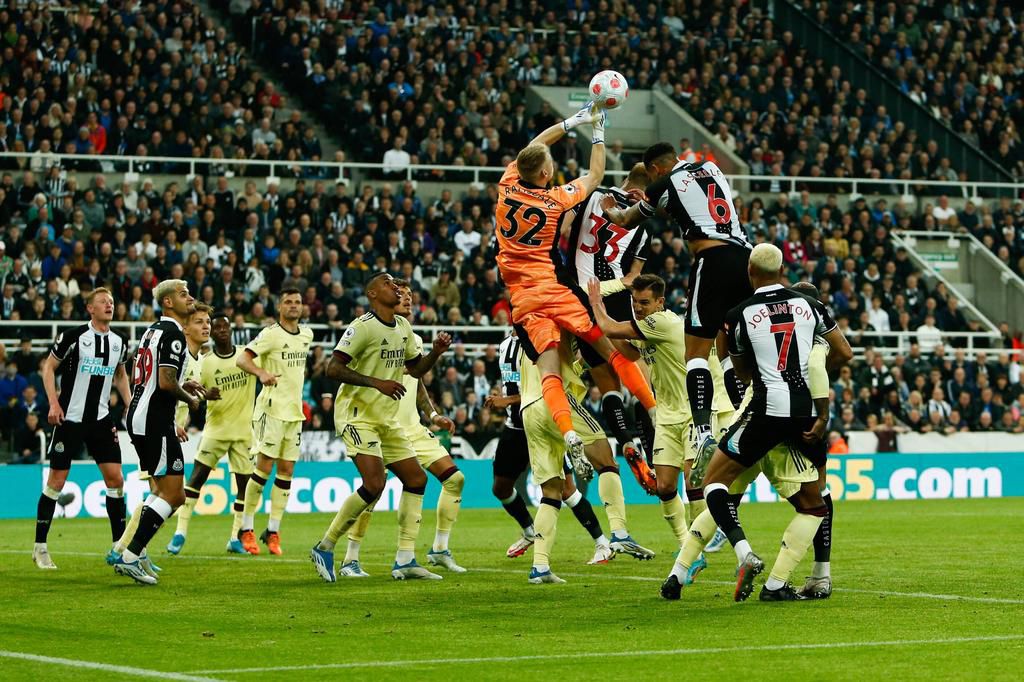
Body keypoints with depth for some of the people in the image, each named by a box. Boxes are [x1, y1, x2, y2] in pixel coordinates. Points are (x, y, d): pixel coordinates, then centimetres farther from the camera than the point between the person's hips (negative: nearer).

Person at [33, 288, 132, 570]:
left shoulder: (118, 343, 6)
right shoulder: (73, 336, -9)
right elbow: (48, 367, -3)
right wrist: (54, 403, -12)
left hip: (101, 419, 5)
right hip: (69, 418, -5)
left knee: (115, 478, -1)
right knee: (56, 481, -2)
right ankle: (40, 546, 8)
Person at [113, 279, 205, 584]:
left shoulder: (153, 330, 17)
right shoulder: (172, 333, -13)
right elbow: (165, 381, -22)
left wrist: (183, 386, 14)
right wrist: (189, 398, -4)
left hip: (138, 417, 10)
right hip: (155, 421, -10)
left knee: (163, 490, 18)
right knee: (172, 495, -9)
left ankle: (132, 552, 15)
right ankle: (129, 556, -13)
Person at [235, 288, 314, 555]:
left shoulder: (306, 334, 11)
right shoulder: (271, 334, -10)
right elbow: (242, 359, -20)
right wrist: (261, 373, -38)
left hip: (295, 411, 7)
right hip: (272, 409, -7)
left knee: (286, 470, 4)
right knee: (264, 466, -7)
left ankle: (273, 531, 9)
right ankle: (246, 529, 2)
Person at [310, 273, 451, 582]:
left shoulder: (403, 327, 11)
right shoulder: (362, 327, -14)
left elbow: (416, 368, 23)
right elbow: (333, 368, -21)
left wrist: (436, 351, 4)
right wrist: (377, 382, -28)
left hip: (387, 420, 9)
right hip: (357, 415, -9)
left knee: (416, 479, 4)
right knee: (374, 484, -21)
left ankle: (405, 561, 8)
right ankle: (325, 547, -7)